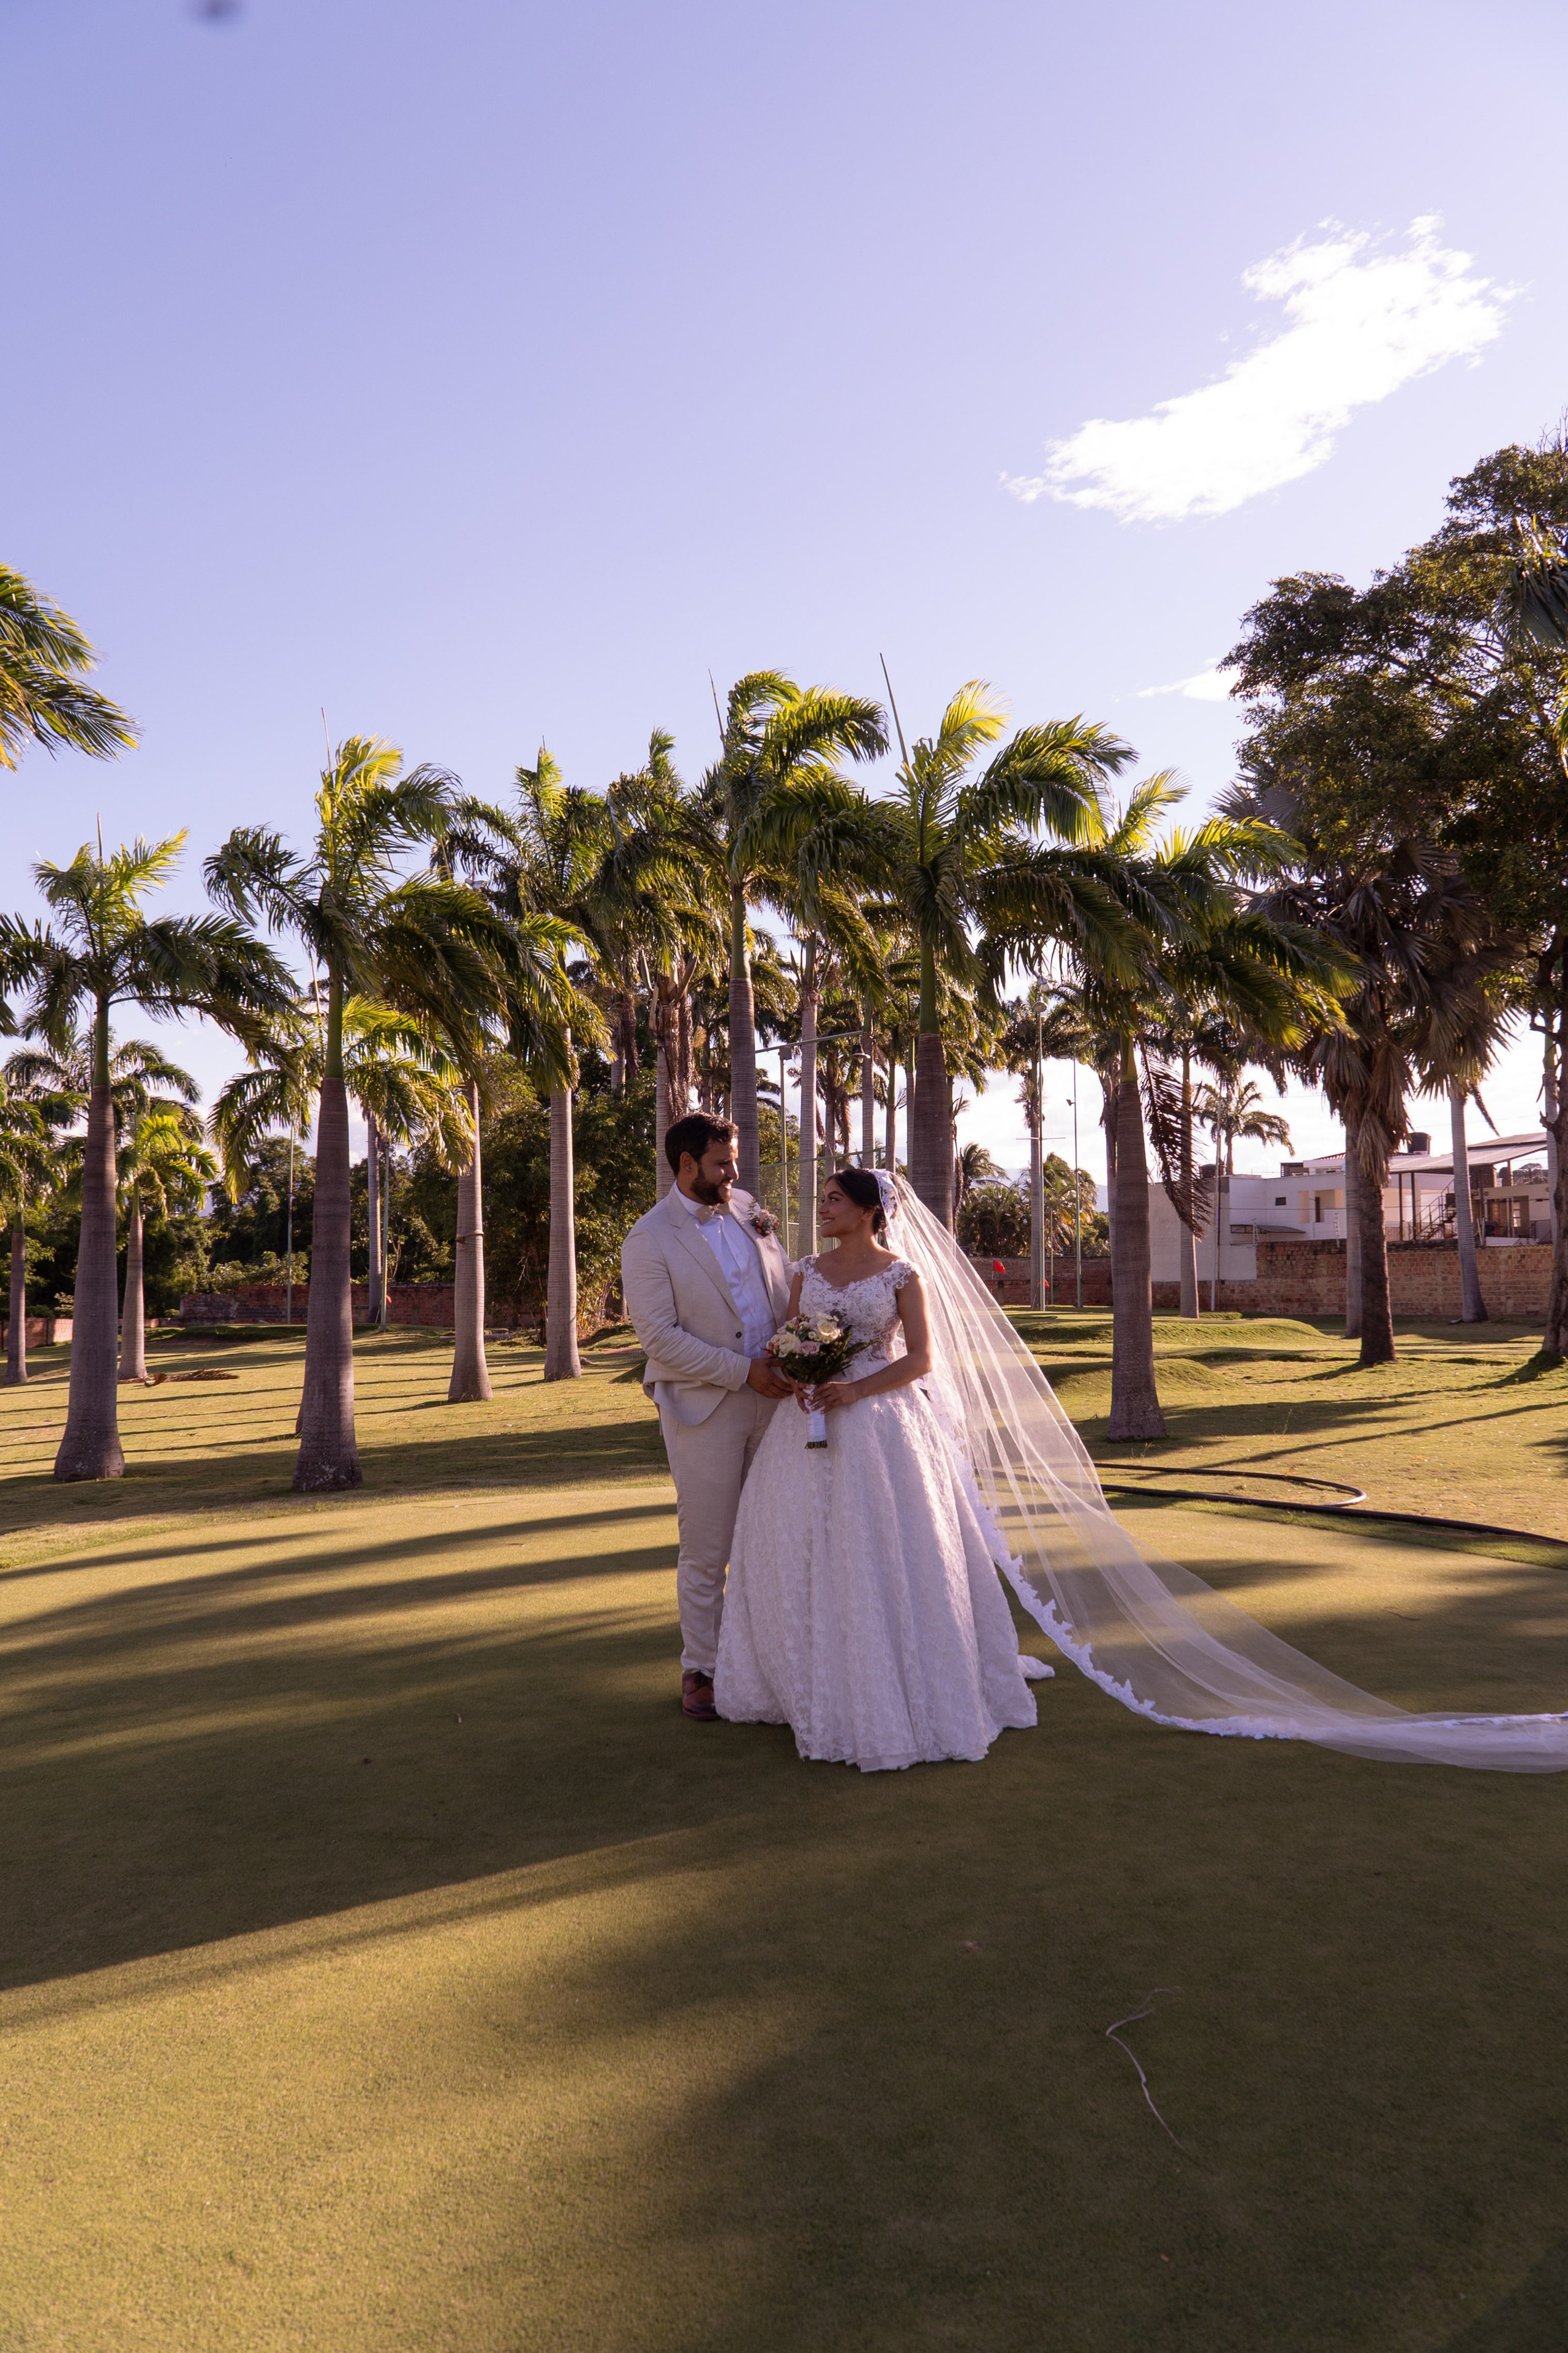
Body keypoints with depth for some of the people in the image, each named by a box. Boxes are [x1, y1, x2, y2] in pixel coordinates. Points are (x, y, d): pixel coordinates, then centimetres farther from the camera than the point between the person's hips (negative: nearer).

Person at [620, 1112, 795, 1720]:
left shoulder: (746, 1209, 9)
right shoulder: (648, 1241, -10)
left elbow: (783, 1281, 18)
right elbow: (660, 1337, -15)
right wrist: (743, 1371, -17)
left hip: (771, 1396, 5)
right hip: (704, 1407, -5)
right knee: (706, 1551, 4)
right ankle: (700, 1670, 19)